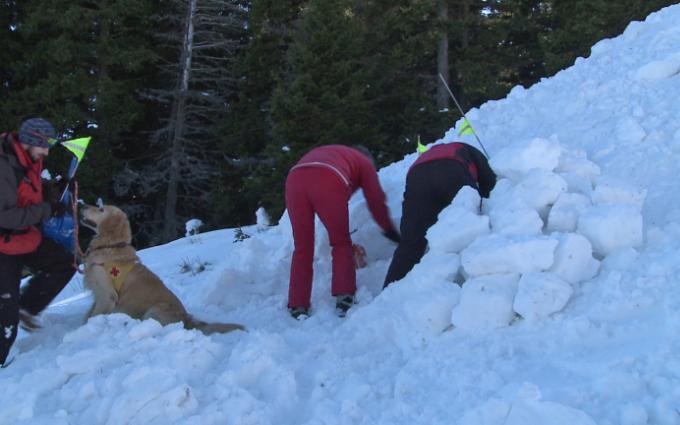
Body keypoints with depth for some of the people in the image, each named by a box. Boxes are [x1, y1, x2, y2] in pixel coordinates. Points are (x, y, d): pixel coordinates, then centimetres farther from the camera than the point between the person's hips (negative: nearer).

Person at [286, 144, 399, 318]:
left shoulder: (324, 152, 45)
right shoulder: (364, 162, 32)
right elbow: (376, 201, 29)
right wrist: (390, 231, 43)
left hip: (294, 178, 4)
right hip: (328, 181, -4)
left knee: (302, 248, 13)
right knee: (341, 244, 14)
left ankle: (297, 306, 10)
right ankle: (344, 299, 4)